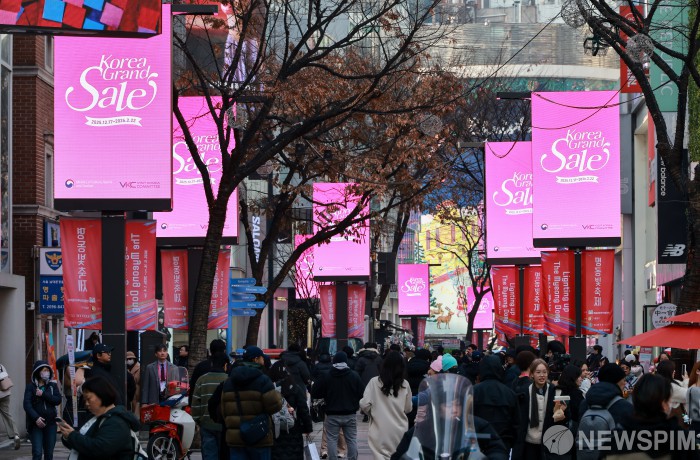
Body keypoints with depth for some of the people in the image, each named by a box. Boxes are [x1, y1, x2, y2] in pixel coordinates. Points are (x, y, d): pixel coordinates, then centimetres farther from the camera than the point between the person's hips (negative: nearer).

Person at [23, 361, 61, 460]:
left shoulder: (53, 386, 10)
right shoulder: (30, 386, 1)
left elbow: (58, 400, -3)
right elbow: (27, 404, -9)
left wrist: (43, 394, -13)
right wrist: (36, 418, -22)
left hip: (50, 423, 3)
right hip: (36, 423, -3)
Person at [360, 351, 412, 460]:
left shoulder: (374, 382, -8)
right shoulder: (405, 385, -2)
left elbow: (364, 405, -11)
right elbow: (408, 408, 7)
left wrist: (372, 413, 9)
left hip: (380, 431, -2)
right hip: (400, 430, 2)